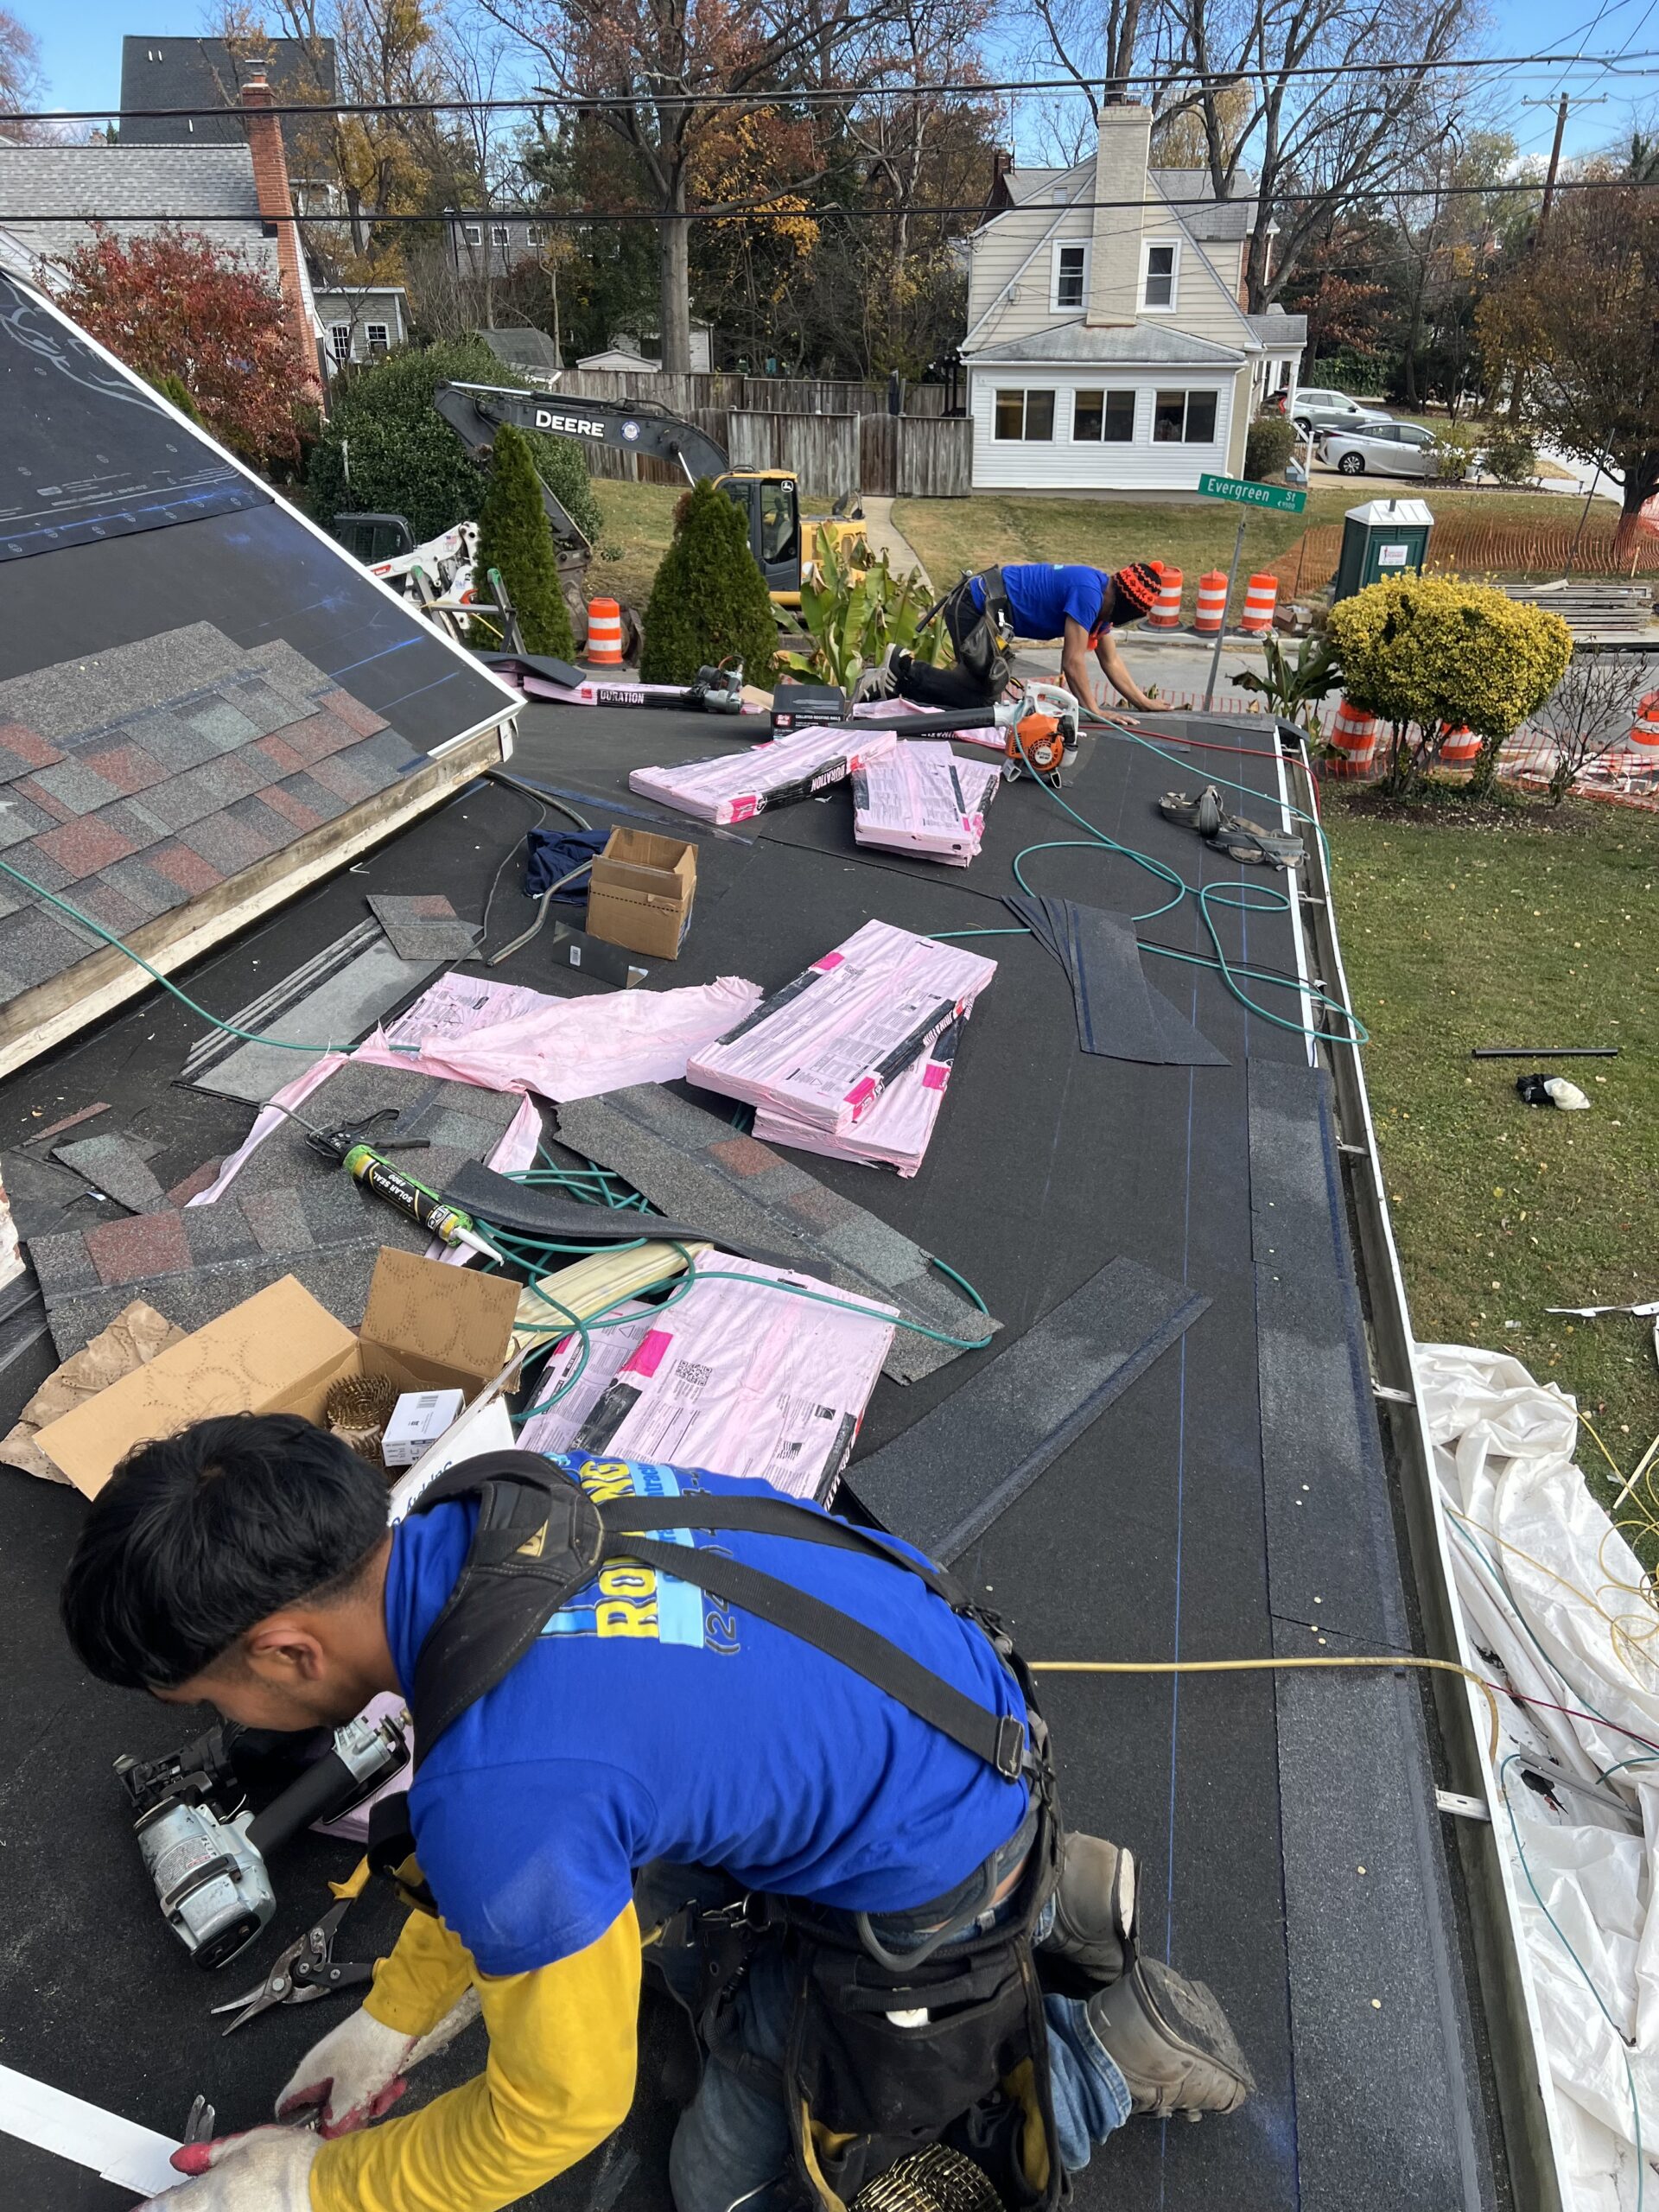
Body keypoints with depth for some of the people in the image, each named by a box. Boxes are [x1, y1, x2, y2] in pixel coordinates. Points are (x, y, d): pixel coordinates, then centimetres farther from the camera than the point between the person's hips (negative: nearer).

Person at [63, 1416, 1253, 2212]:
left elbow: (559, 2109, -15)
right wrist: (400, 2010, 14)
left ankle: (1104, 2051, 16)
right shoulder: (492, 1497, -12)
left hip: (926, 1890, -7)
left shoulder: (498, 1806, -35)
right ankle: (1042, 1889, 22)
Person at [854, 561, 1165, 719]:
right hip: (976, 605, -10)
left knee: (981, 688, 8)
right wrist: (1094, 712, -13)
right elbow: (1072, 662, -19)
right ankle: (904, 668, -7)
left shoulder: (1103, 599, 9)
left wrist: (1146, 705, 12)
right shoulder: (1089, 591, -20)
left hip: (978, 606, 10)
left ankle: (892, 679, 6)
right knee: (983, 695, -11)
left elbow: (1111, 661, 15)